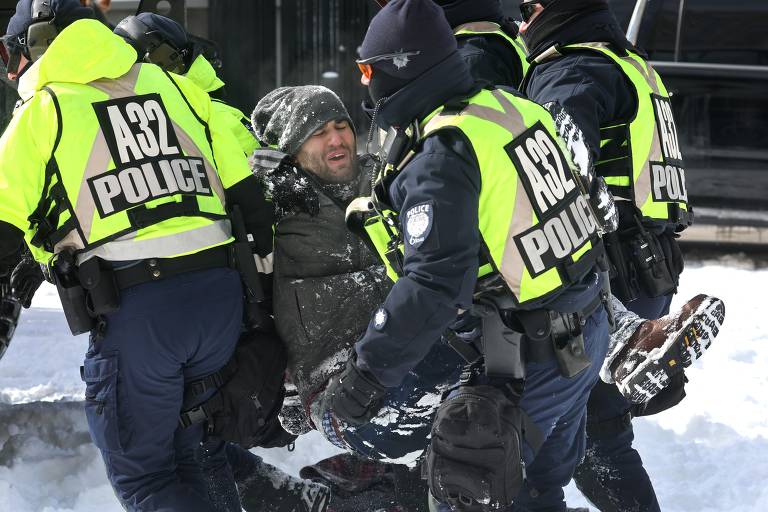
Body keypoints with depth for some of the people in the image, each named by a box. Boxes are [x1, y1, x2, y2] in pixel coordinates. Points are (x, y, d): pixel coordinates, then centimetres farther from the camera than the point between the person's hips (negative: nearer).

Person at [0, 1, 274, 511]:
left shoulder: (43, 110, 4)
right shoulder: (175, 86, 17)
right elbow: (247, 191, 14)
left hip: (134, 312, -5)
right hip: (221, 294, 5)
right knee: (177, 455, 21)